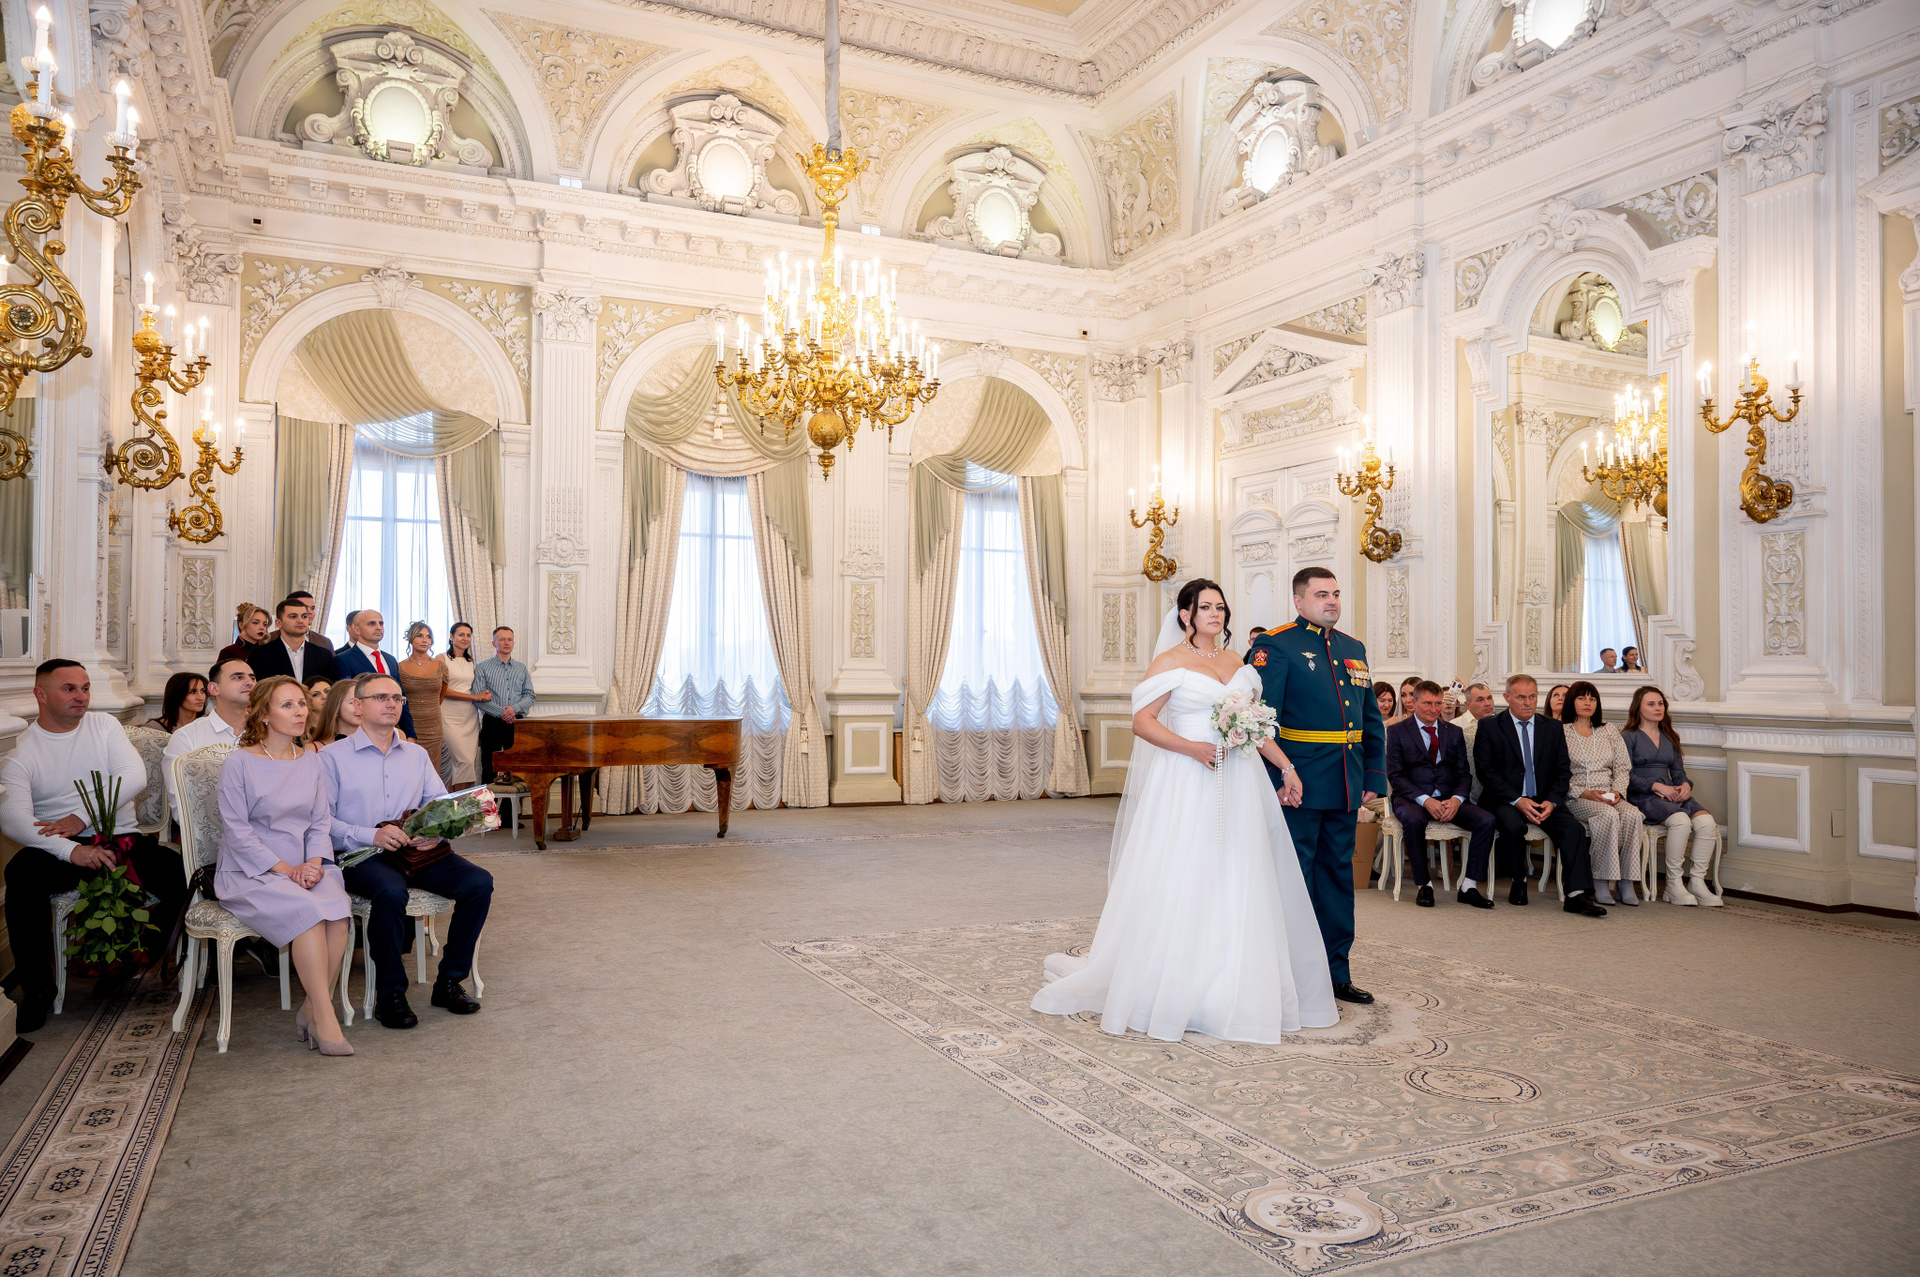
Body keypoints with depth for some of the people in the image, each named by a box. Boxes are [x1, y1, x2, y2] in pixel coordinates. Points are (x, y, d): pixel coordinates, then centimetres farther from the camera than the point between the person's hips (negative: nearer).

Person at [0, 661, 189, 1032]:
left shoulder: (104, 725, 9)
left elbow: (135, 776, -5)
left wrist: (81, 817, -17)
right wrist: (72, 850, -29)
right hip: (58, 850, -1)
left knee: (179, 872, -24)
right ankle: (37, 986, -18)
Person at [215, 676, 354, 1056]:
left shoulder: (311, 762, 14)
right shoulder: (238, 763, -3)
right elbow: (237, 832, -7)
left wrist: (314, 862, -7)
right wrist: (284, 868, -15)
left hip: (304, 869, 4)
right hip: (249, 872, -4)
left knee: (339, 910, -27)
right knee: (308, 910, -32)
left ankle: (310, 1011, -15)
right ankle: (324, 1020, -25)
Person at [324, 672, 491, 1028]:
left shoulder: (417, 755, 20)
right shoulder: (333, 756, 4)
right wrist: (372, 835, -21)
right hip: (362, 856, -5)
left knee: (479, 882, -19)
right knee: (392, 892, -37)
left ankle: (449, 982, -7)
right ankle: (390, 995, -19)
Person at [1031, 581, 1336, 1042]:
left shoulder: (1236, 662, 15)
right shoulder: (1170, 661, -3)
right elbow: (1142, 721, -9)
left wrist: (1287, 765, 7)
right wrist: (1191, 747, -20)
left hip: (1238, 785, 6)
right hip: (1186, 784, -6)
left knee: (1238, 887, 9)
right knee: (1180, 885, -2)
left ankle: (1235, 990, 21)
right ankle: (1173, 993, 9)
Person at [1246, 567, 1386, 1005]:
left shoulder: (1353, 648, 15)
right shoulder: (1274, 645, -7)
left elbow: (1372, 719, 18)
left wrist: (1375, 776, 11)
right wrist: (1276, 779, -20)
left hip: (1346, 787, 7)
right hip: (1298, 785, -7)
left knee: (1338, 876, 14)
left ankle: (1335, 973, 26)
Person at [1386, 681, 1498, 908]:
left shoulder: (1454, 733, 16)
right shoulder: (1397, 731, 3)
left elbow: (1464, 774, 11)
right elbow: (1395, 776, -5)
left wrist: (1456, 799, -11)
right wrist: (1425, 800, -19)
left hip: (1448, 800, 4)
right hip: (1412, 798, -4)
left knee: (1486, 820, -21)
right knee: (1414, 820, -37)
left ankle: (1468, 887, -15)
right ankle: (1424, 885, -20)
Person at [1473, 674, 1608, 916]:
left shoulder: (1553, 728, 13)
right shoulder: (1489, 728, 2)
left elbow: (1562, 771, 9)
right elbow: (1485, 771, -5)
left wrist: (1551, 801, -10)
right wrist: (1517, 800, -16)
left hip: (1544, 800, 3)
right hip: (1505, 800, -3)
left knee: (1573, 828, -25)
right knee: (1514, 826, -34)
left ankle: (1577, 895, -28)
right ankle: (1519, 883, -8)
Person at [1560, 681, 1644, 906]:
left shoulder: (1609, 730, 18)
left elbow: (1622, 769, 15)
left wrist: (1617, 791, -5)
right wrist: (1585, 793, -15)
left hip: (1609, 796, 4)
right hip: (1576, 798, -4)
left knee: (1632, 815, -29)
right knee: (1608, 815, -34)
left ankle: (1626, 883, -25)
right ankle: (1601, 883, -29)